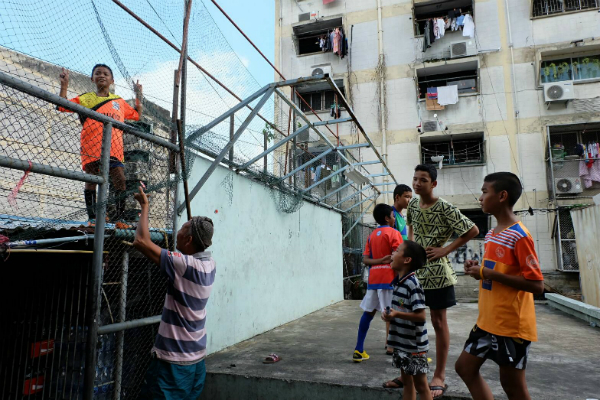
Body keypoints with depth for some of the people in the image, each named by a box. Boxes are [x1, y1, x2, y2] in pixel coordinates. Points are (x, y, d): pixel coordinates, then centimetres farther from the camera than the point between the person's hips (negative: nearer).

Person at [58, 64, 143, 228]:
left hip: (114, 147, 1)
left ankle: (120, 217, -3)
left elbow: (137, 115, 30)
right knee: (91, 179, -3)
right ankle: (92, 217, 5)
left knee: (120, 180, -9)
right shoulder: (85, 98, 17)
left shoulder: (119, 101, 22)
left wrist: (138, 95, 25)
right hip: (92, 146, -1)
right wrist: (64, 85, 3)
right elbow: (63, 106, 11)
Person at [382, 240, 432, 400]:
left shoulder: (412, 284, -22)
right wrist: (389, 315, 1)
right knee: (406, 381, 19)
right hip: (401, 342, 8)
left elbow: (421, 316, -24)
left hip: (415, 345, -8)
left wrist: (397, 314, -33)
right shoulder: (397, 282, 5)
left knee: (420, 385, 6)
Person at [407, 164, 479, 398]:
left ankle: (439, 377, 18)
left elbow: (473, 230, -12)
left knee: (438, 321, 6)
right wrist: (411, 243, 7)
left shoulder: (444, 208, -15)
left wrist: (446, 250, -14)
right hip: (414, 268, 6)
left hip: (435, 271, -6)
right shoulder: (413, 204, 4)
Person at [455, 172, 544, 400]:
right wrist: (478, 269, 2)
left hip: (512, 324, -9)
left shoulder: (519, 236, -18)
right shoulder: (491, 234, 10)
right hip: (488, 321, 9)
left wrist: (488, 273, -23)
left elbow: (536, 285, -22)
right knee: (465, 367, 14)